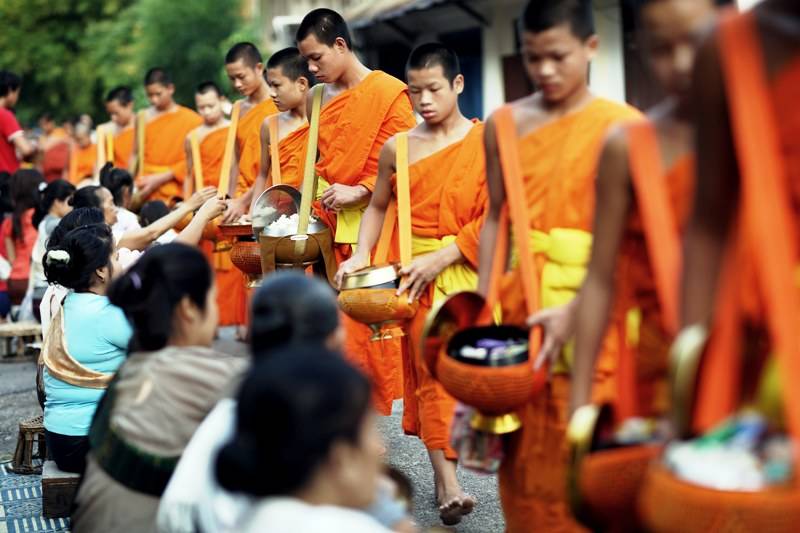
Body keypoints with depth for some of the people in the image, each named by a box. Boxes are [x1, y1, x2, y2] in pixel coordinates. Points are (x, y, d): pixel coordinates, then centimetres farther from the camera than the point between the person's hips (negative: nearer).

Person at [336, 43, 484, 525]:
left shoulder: (485, 142, -3)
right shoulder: (398, 148, 6)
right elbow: (378, 207, 17)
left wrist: (441, 258, -14)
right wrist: (362, 254, 1)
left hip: (464, 268, -1)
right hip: (415, 272, 1)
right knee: (430, 367, -5)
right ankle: (447, 484, -7)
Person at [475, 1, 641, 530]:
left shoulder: (621, 126, -6)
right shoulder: (506, 124, 8)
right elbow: (494, 218, 11)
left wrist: (574, 310, -21)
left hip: (589, 304, -4)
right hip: (520, 302, 4)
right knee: (523, 447, 9)